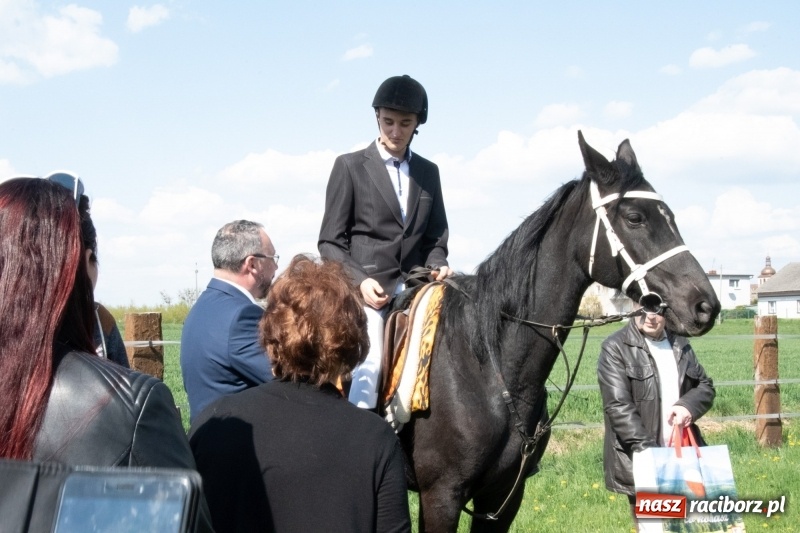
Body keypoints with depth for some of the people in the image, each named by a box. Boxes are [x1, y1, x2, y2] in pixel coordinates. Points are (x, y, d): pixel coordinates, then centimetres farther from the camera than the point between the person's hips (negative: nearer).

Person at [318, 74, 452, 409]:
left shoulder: (428, 172, 16)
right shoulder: (350, 167, 4)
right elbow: (330, 243, 2)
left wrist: (437, 266, -2)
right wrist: (360, 280, -14)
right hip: (366, 291, -4)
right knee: (369, 367, -24)